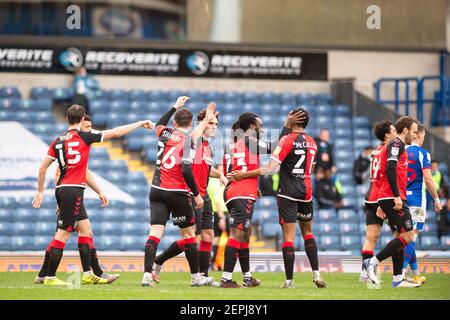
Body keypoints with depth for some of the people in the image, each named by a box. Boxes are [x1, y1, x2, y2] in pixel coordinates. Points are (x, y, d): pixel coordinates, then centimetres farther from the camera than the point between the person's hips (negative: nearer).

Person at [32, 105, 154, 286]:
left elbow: (43, 167, 8)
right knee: (63, 234, -6)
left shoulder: (58, 140, 10)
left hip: (62, 189, 7)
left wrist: (40, 192, 15)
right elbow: (117, 132, -1)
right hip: (73, 190, -7)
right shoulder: (84, 136, -6)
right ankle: (50, 277, -6)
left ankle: (87, 274, 16)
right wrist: (141, 124, 9)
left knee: (85, 230, 14)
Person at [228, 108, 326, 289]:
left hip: (288, 193, -5)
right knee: (307, 232, 19)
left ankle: (289, 280, -6)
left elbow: (272, 168, -16)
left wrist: (244, 174, -11)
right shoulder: (312, 143, 9)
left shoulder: (288, 140, -10)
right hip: (306, 192, 5)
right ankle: (316, 274, 8)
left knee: (288, 237, -4)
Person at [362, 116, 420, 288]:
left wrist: (382, 205, 25)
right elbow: (390, 169, -20)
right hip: (393, 198, -10)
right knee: (407, 236, -12)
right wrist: (397, 196, -24)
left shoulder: (396, 145, 24)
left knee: (400, 237, 9)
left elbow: (386, 172, 26)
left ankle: (397, 279, 7)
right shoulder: (396, 144, -7)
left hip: (388, 199, 10)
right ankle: (372, 262, -13)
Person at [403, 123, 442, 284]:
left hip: (401, 198, 6)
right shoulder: (422, 153, -9)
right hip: (416, 200, -6)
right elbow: (428, 180, -12)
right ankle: (400, 273, -17)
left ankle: (416, 274, 19)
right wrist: (436, 199, -2)